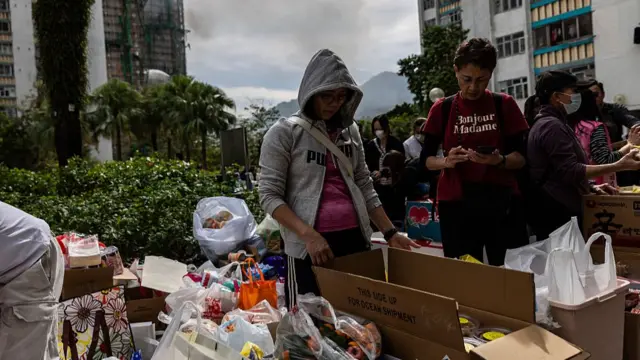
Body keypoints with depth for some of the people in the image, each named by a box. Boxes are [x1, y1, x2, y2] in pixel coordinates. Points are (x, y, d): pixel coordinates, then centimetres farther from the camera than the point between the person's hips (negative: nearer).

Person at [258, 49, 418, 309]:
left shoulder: (349, 130, 12)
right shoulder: (284, 132, -3)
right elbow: (269, 194, -8)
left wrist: (390, 232, 10)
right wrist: (308, 234, -19)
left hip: (355, 239, 5)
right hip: (309, 244, -4)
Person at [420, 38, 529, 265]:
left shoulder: (504, 105, 3)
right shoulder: (442, 109, 3)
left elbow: (521, 158, 2)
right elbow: (426, 159, 6)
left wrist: (500, 160, -19)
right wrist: (447, 162, -15)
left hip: (501, 202, 0)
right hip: (456, 204, 0)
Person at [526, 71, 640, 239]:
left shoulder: (545, 123, 18)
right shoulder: (552, 125, -15)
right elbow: (571, 171, -22)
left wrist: (591, 187, 13)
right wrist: (619, 165, -20)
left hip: (557, 210, 11)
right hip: (557, 213, -11)